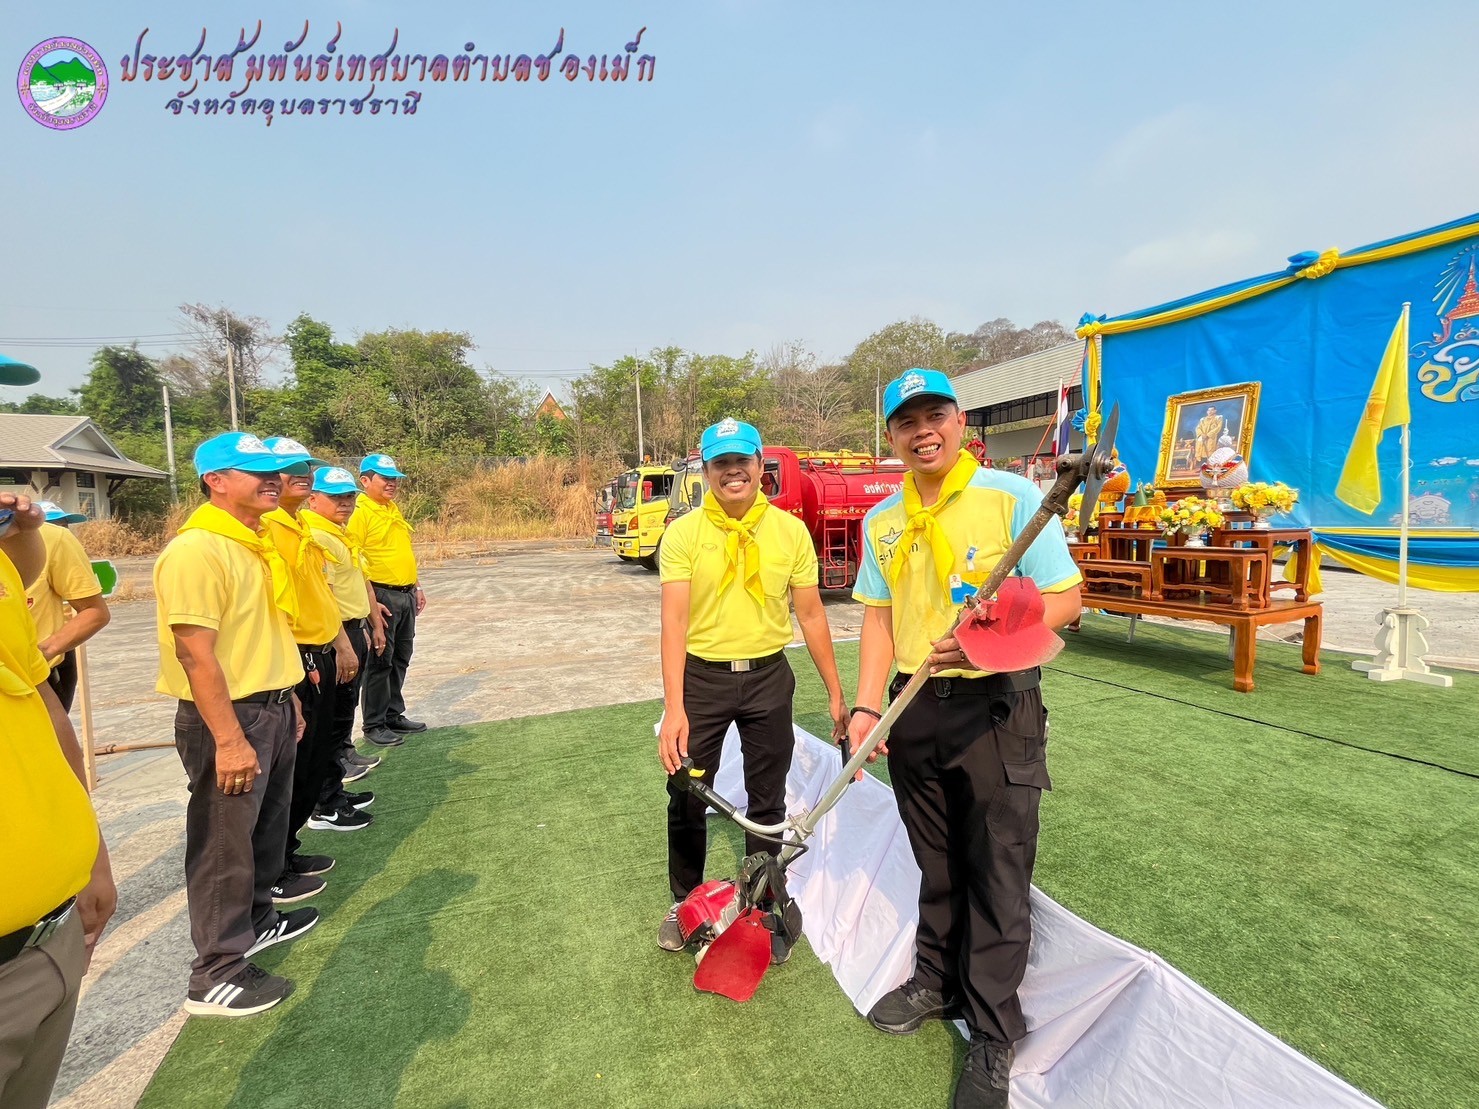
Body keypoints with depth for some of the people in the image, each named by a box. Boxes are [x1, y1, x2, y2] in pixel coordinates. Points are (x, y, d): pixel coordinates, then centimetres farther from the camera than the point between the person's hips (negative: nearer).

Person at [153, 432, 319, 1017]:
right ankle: (216, 973, 18)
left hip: (272, 708, 9)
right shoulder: (195, 550, -19)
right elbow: (196, 652, -23)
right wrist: (228, 739, -23)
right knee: (224, 843, 3)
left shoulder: (257, 543, 9)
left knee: (267, 826, 22)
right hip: (227, 717, -9)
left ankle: (258, 918, 41)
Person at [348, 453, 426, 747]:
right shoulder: (360, 513, -12)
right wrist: (370, 601, -19)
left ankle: (394, 715, 26)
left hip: (405, 595, 8)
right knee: (380, 661, 0)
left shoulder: (394, 509, 14)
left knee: (400, 659, 15)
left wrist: (416, 587, 19)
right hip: (382, 596, -8)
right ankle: (374, 724, 12)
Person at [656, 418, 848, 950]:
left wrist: (835, 692, 5)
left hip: (768, 677, 1)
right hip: (701, 677, -1)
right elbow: (674, 620, -14)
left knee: (767, 802, 15)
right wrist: (673, 707, -21)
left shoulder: (791, 531, -3)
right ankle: (683, 902, 38)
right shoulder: (684, 533, -8)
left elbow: (811, 615, 2)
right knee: (686, 798, 12)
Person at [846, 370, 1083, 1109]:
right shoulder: (881, 522, 6)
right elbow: (879, 619, 8)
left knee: (998, 874, 7)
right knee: (936, 865, 20)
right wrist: (866, 707, -1)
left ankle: (993, 1036, 27)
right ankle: (937, 981, 42)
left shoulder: (1014, 496, -9)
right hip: (915, 709, 4)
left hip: (996, 706, -4)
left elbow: (1064, 599, -9)